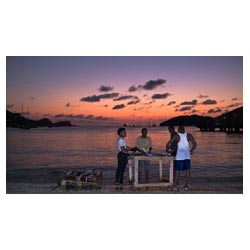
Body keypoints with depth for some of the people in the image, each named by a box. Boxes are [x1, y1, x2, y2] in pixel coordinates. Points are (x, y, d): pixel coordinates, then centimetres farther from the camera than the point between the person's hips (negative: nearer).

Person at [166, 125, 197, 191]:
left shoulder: (176, 136, 0)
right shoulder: (189, 135, 5)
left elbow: (169, 143, -3)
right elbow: (195, 144, 5)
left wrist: (167, 150, 12)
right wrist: (191, 151, 18)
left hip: (179, 156, -1)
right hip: (187, 156, 1)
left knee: (177, 170, 6)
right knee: (187, 170, 10)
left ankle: (175, 186, 7)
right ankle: (186, 186, 12)